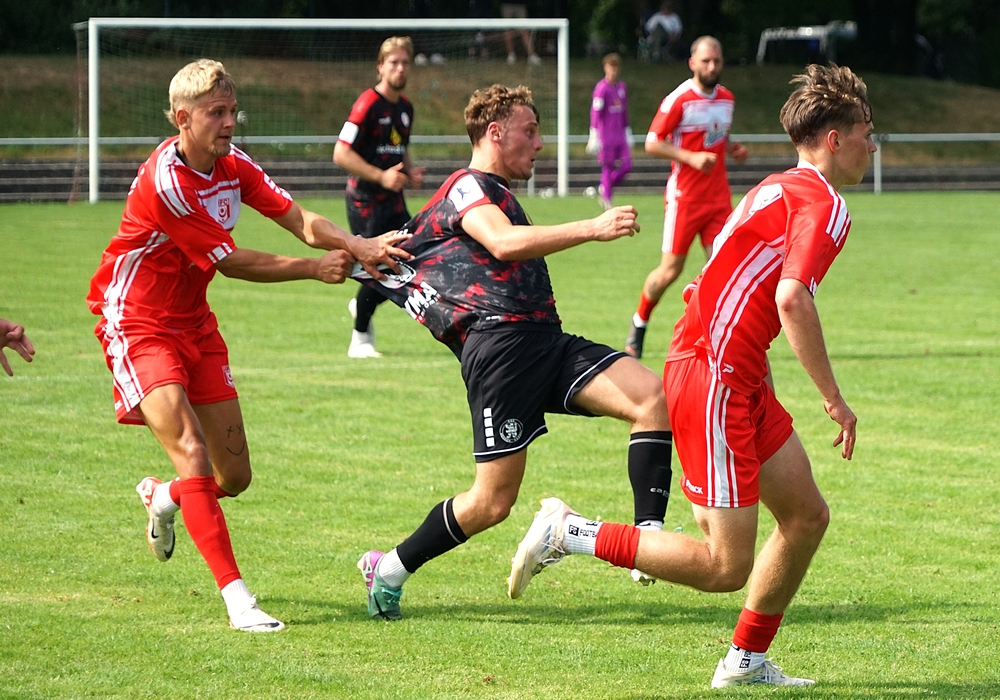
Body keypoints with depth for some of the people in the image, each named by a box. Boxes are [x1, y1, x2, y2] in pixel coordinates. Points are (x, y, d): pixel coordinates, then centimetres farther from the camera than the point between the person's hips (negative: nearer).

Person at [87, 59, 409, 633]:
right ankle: (236, 596, -24)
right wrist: (314, 269, -15)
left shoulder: (232, 165, -1)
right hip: (138, 323, -8)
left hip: (193, 324, 8)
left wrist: (360, 247, -28)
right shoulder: (164, 182, -25)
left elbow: (299, 220, -9)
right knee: (191, 452, -23)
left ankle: (164, 498, 40)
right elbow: (230, 262, -19)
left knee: (235, 476, 6)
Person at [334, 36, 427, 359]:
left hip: (393, 199, 8)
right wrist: (382, 176, -22)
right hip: (365, 199, -8)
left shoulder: (405, 107, 12)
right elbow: (341, 154, -17)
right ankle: (360, 340, 8)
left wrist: (410, 171, 6)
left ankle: (362, 306, 28)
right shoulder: (368, 104, -14)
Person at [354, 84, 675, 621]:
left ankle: (649, 536, -23)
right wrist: (591, 229, -28)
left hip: (544, 341, 9)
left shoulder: (496, 194, 31)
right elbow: (504, 243, -21)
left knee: (651, 395, -16)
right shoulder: (468, 186, -1)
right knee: (493, 501, -9)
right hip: (499, 342, -9)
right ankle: (389, 570, 11)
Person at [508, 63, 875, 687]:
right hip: (713, 378, -11)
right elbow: (791, 298, -26)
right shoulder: (825, 203, -12)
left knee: (807, 515, 13)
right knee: (726, 566, -10)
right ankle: (568, 533, -4)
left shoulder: (781, 190, 18)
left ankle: (746, 661, 21)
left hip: (740, 382, 11)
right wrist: (834, 399, -21)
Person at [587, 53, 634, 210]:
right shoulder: (601, 88, -10)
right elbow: (595, 113, -14)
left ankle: (605, 188, 19)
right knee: (608, 167, -2)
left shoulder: (622, 87, 11)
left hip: (620, 136, 6)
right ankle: (606, 199, 7)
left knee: (626, 166, -1)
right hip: (606, 136, -6)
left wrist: (628, 132, 22)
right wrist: (594, 136, -19)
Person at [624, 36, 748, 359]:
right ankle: (639, 323, 21)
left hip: (719, 196, 5)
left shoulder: (727, 98, 10)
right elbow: (652, 143, -10)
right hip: (684, 196, -5)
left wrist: (733, 148, 3)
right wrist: (691, 157, -21)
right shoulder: (679, 99, -10)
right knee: (671, 269, -2)